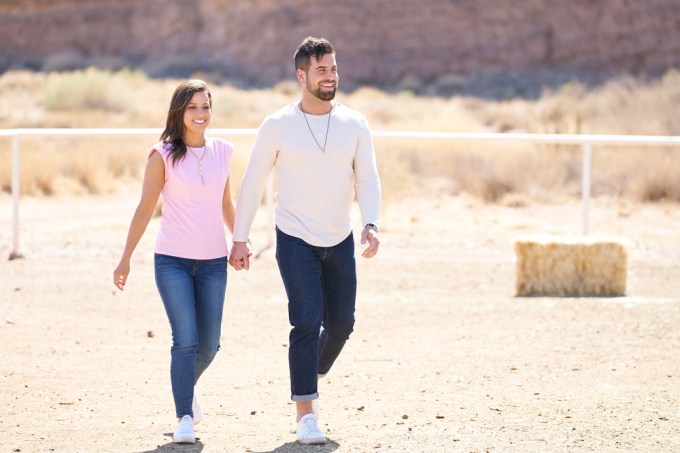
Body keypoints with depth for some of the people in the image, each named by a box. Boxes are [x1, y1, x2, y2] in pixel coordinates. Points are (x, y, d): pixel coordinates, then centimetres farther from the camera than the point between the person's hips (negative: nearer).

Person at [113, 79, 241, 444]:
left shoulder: (223, 152, 6)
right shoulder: (163, 155, -4)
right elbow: (145, 208, -2)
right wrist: (125, 259, -2)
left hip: (213, 262, 4)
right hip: (172, 260, -4)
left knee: (209, 345, 6)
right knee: (186, 340, -13)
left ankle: (186, 388, 36)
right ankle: (184, 418, -6)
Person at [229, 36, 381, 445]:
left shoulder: (355, 124, 0)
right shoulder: (278, 126, -6)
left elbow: (368, 179, 0)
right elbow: (253, 183, 1)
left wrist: (371, 224, -18)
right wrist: (240, 238, 1)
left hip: (340, 241, 3)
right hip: (296, 241, -3)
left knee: (341, 323, 7)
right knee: (307, 322, -12)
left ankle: (310, 378, 36)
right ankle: (306, 413, -7)